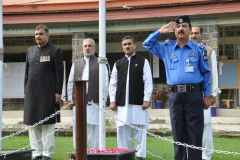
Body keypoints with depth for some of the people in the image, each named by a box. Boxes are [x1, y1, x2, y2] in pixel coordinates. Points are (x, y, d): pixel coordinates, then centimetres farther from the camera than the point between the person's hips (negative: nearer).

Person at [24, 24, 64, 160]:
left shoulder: (55, 51, 0)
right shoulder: (30, 51, 15)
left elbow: (59, 74, -4)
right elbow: (27, 72, 18)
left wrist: (58, 92, -10)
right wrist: (26, 91, 12)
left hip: (47, 92, -5)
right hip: (32, 92, 5)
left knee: (47, 123, -4)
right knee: (33, 123, 5)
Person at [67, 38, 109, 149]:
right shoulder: (76, 64, 17)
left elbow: (105, 85, 3)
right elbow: (70, 84, 17)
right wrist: (70, 100, 9)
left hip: (93, 104, -3)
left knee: (93, 133, -6)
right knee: (77, 133, 4)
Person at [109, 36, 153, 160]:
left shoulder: (143, 62, 7)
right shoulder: (118, 64, 15)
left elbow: (148, 82, 2)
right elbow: (113, 83, 14)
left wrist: (146, 100, -6)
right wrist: (112, 101, 5)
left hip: (138, 103, -3)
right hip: (121, 104, 3)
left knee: (139, 131, -2)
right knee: (122, 131, 3)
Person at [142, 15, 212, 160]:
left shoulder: (198, 49, 7)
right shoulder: (167, 48, 14)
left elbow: (206, 73, 8)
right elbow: (147, 44, 23)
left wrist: (207, 96, 3)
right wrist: (160, 31, 12)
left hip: (194, 95, -3)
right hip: (175, 95, 3)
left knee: (195, 135, -4)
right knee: (178, 135, 7)